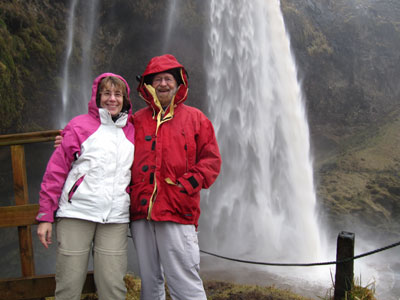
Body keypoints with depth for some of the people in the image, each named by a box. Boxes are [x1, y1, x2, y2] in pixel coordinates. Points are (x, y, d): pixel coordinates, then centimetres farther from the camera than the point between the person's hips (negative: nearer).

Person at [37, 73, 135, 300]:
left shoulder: (132, 132, 14)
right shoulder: (80, 126, 4)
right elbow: (56, 171, 2)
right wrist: (46, 216, -1)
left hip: (116, 219, 3)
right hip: (76, 214, -2)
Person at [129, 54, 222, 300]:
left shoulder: (195, 118, 8)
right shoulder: (137, 120, 15)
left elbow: (211, 160, 2)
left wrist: (185, 186, -9)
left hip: (177, 214, -3)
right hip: (141, 214, 4)